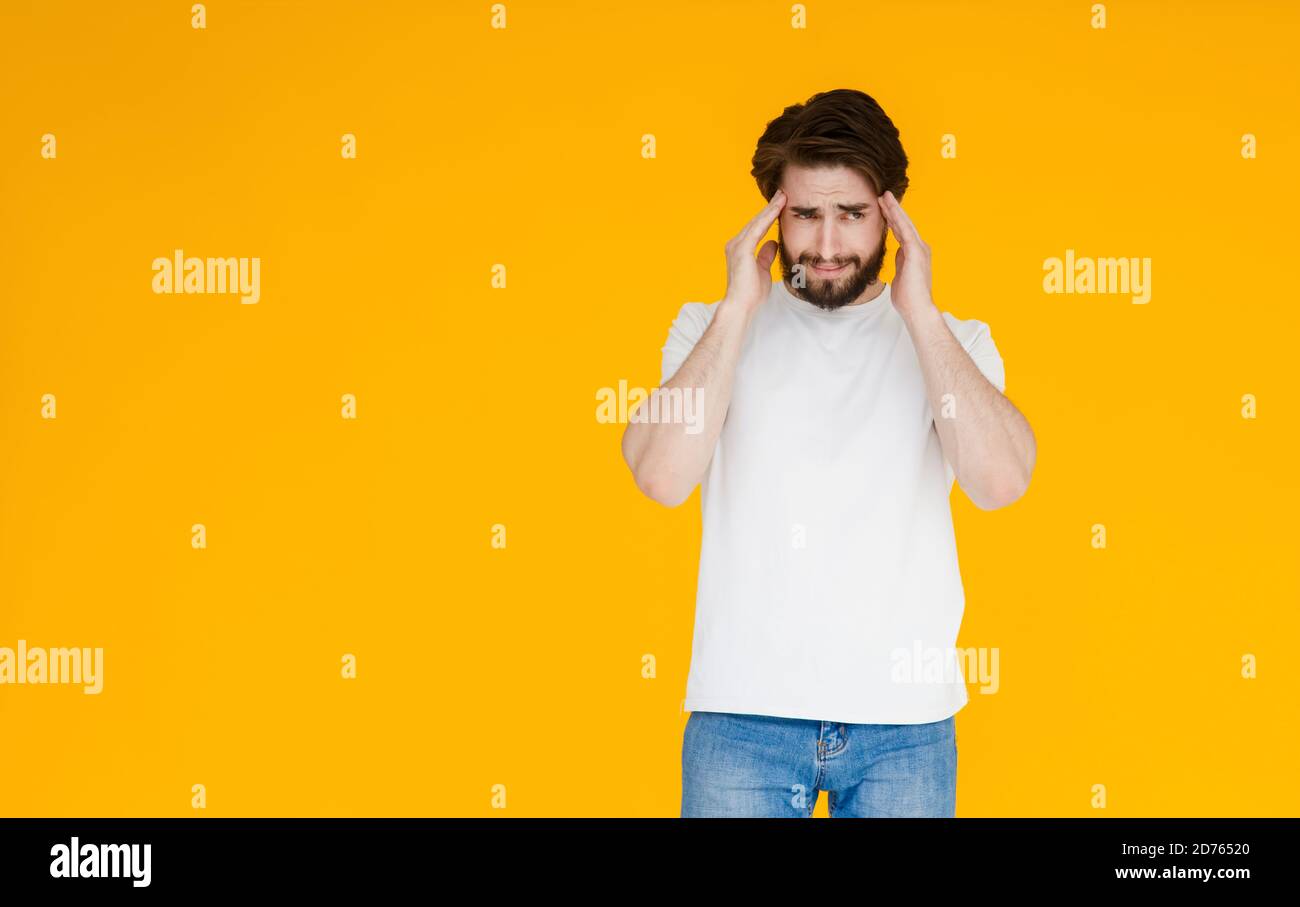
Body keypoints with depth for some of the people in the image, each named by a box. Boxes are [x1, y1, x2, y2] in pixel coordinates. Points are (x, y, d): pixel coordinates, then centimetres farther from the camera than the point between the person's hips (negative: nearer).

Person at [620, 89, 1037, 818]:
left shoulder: (953, 342, 7)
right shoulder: (712, 329, 6)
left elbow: (1001, 479, -12)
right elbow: (663, 476, -11)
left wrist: (919, 311, -9)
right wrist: (738, 307, -9)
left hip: (906, 718, 1)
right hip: (744, 710, 0)